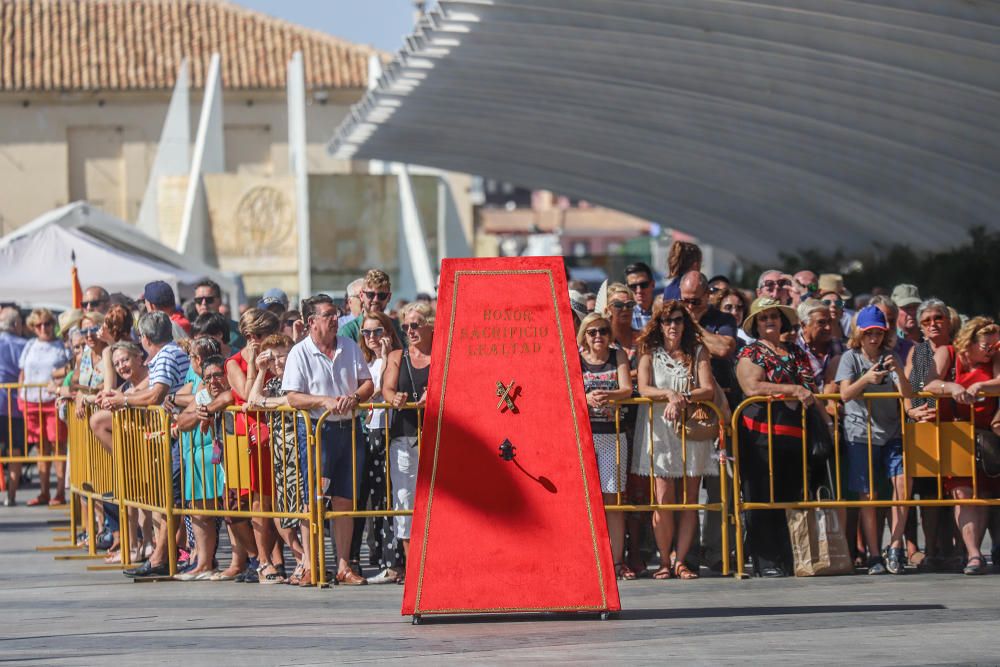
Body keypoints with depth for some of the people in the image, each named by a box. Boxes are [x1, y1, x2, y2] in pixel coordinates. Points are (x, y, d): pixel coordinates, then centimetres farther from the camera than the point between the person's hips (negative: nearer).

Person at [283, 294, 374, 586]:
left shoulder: (350, 347, 10)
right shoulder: (300, 353, -3)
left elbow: (368, 384, 12)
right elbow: (293, 397, -9)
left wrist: (354, 397, -9)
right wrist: (325, 401, -20)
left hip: (348, 430, 4)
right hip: (318, 431, -4)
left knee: (345, 501, 6)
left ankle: (344, 566, 11)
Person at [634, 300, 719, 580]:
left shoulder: (698, 353, 10)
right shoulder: (650, 354, 9)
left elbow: (708, 390, -2)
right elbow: (644, 389, -4)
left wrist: (682, 398, -17)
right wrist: (669, 394, -21)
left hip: (692, 431, 1)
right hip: (659, 430, -1)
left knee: (689, 500, -2)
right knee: (663, 500, -8)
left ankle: (681, 560, 1)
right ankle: (664, 562, -3)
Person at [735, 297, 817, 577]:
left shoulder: (797, 354, 18)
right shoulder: (750, 354, 1)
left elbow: (811, 392, 22)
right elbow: (752, 387, -16)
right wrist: (793, 390, -20)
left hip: (794, 435, 6)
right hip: (761, 433, -6)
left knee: (790, 498, 7)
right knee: (762, 501, -5)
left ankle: (786, 561, 12)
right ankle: (766, 562, -4)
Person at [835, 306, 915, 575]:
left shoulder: (890, 358, 8)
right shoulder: (851, 358, 2)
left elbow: (907, 394, -2)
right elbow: (845, 394, -11)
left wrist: (898, 372, -22)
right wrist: (866, 379, -29)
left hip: (891, 432, 2)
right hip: (860, 434, -2)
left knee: (902, 482, -17)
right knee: (868, 496, -2)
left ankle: (895, 547, -9)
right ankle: (874, 557, 1)